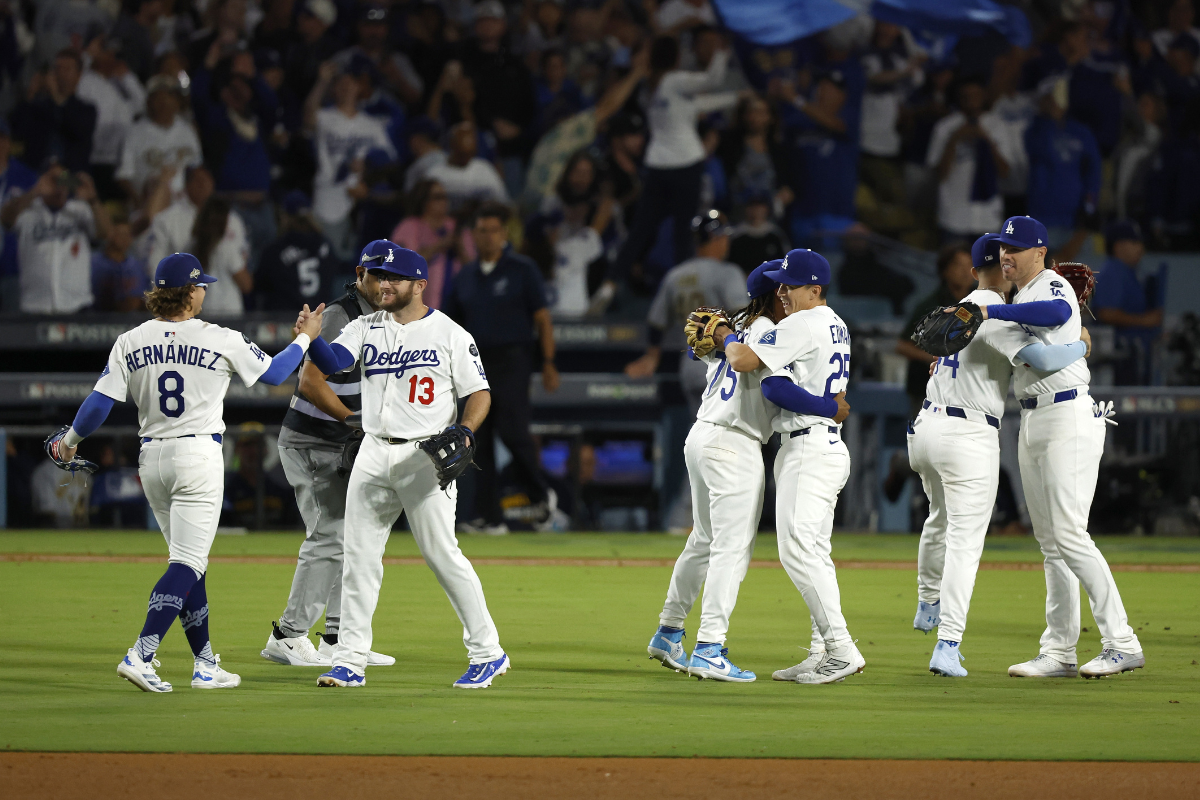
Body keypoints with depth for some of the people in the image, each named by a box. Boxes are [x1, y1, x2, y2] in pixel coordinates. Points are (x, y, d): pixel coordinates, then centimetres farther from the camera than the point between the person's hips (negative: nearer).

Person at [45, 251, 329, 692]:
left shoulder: (130, 342, 0)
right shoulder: (221, 341, -6)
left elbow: (100, 401, -2)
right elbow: (273, 373, 7)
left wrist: (69, 440, 15)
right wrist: (304, 339, 25)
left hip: (152, 458, 5)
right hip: (199, 457, -5)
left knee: (189, 562, 15)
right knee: (188, 562, -8)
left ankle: (206, 665, 16)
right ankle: (140, 655, -24)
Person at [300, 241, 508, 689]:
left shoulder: (450, 334, -1)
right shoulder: (367, 328, 10)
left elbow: (479, 393, -1)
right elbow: (330, 364, -6)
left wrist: (465, 432, -19)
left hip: (425, 456, -5)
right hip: (374, 456, 5)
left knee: (441, 553, -8)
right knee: (359, 555, 3)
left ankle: (487, 652, 1)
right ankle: (351, 661, 8)